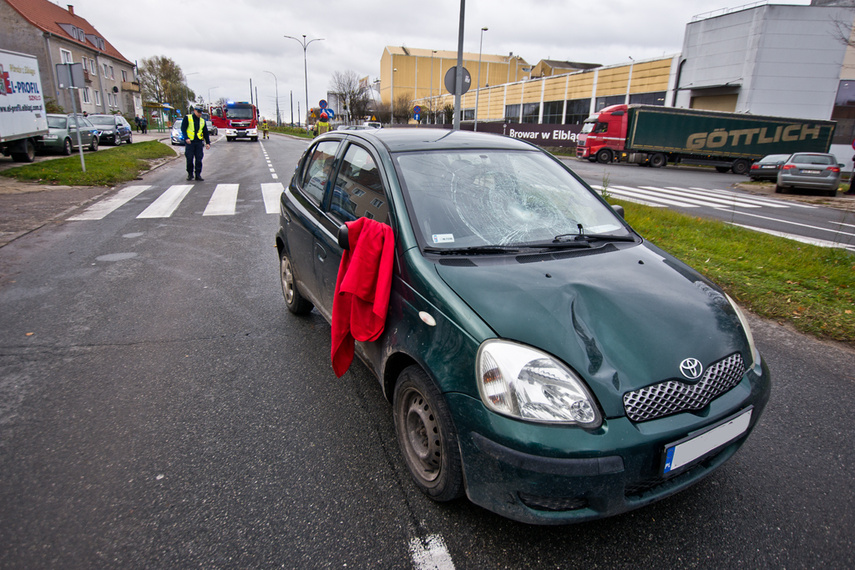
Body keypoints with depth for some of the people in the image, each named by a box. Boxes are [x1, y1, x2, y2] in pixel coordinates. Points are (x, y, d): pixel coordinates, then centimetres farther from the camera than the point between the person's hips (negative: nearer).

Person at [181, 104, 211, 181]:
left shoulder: (202, 121, 14)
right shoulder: (187, 118, 3)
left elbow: (206, 133, 17)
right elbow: (183, 129, -3)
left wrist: (208, 142, 8)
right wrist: (186, 138, -17)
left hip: (199, 142, 3)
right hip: (189, 142, -3)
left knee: (199, 159, -2)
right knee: (189, 159, -1)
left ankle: (198, 175, 3)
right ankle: (190, 174, 13)